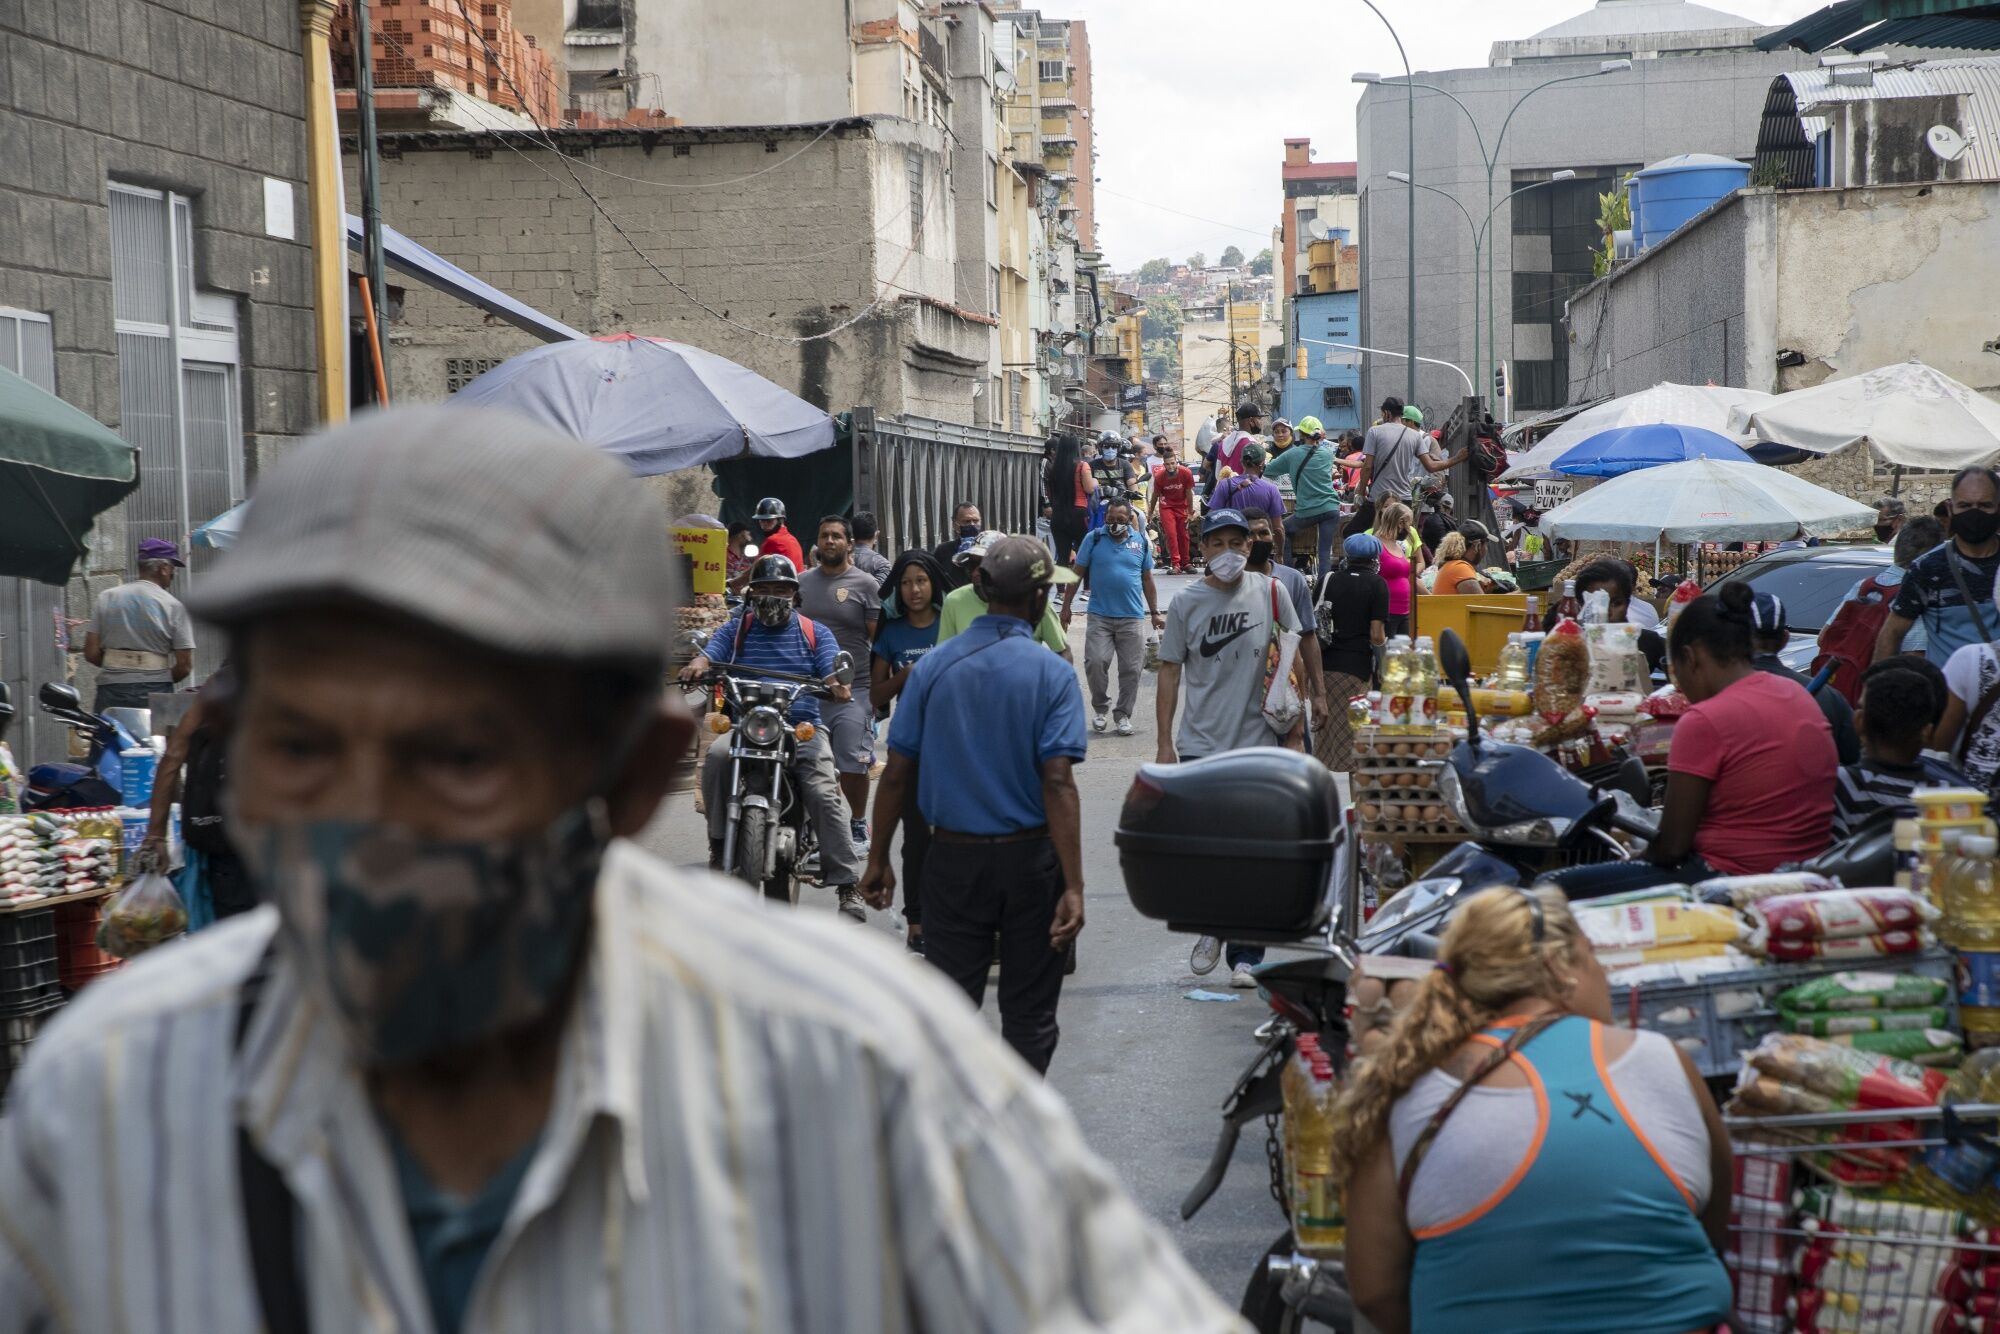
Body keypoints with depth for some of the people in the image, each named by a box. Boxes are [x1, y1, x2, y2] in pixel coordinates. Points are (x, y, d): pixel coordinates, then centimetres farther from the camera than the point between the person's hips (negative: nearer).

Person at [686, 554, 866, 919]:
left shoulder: (815, 633, 14)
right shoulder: (736, 629, 15)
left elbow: (831, 674, 1)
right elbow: (709, 655, 0)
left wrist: (838, 685, -25)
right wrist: (696, 667, -26)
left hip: (802, 728, 0)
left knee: (825, 795, -21)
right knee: (717, 756, -33)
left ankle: (847, 886, -18)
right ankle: (719, 842, -21)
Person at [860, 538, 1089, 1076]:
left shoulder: (934, 665, -2)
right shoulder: (1051, 674, -10)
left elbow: (897, 774, -2)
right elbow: (1057, 783, -17)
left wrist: (878, 859, 8)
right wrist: (1073, 886, -19)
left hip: (954, 856, 2)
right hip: (1029, 856, -2)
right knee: (1028, 1011, 9)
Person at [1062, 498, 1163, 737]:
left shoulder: (1140, 542, 7)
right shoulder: (1094, 539, 1)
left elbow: (1147, 579, 14)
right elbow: (1077, 574, 5)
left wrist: (1155, 613, 14)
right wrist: (1066, 606, 4)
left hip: (1132, 618, 2)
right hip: (1100, 616, -2)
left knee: (1131, 669, 2)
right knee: (1095, 662, -11)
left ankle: (1123, 715, 14)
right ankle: (1101, 708, 9)